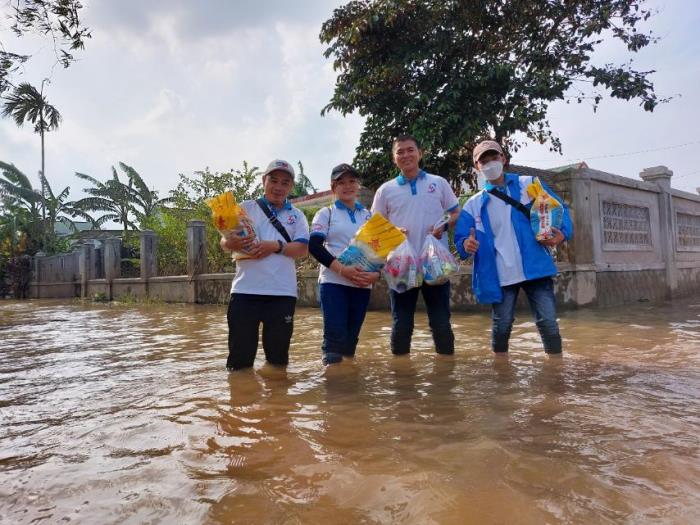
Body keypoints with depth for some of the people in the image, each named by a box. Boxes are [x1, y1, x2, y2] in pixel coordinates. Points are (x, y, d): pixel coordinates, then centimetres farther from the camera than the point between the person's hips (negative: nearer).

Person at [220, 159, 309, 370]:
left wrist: (276, 246, -15)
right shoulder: (246, 208, 10)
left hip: (282, 293, 1)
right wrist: (232, 243, -21)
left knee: (278, 354, 10)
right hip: (245, 291, -1)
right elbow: (224, 241, 3)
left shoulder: (297, 216, 13)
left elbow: (302, 249, 1)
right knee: (240, 355, 3)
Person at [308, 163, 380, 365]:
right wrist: (342, 269, -18)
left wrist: (377, 273, -7)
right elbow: (314, 246, -6)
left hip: (362, 284, 3)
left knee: (351, 338, 8)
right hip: (334, 282, -3)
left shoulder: (368, 215, 16)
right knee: (335, 337, -10)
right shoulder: (326, 213, 6)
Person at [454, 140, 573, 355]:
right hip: (499, 276, 1)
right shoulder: (473, 204, 8)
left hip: (535, 268, 0)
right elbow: (461, 238, 4)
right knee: (501, 326, 5)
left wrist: (563, 232, -12)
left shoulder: (529, 185, 8)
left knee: (548, 322, -1)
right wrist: (466, 244, -21)